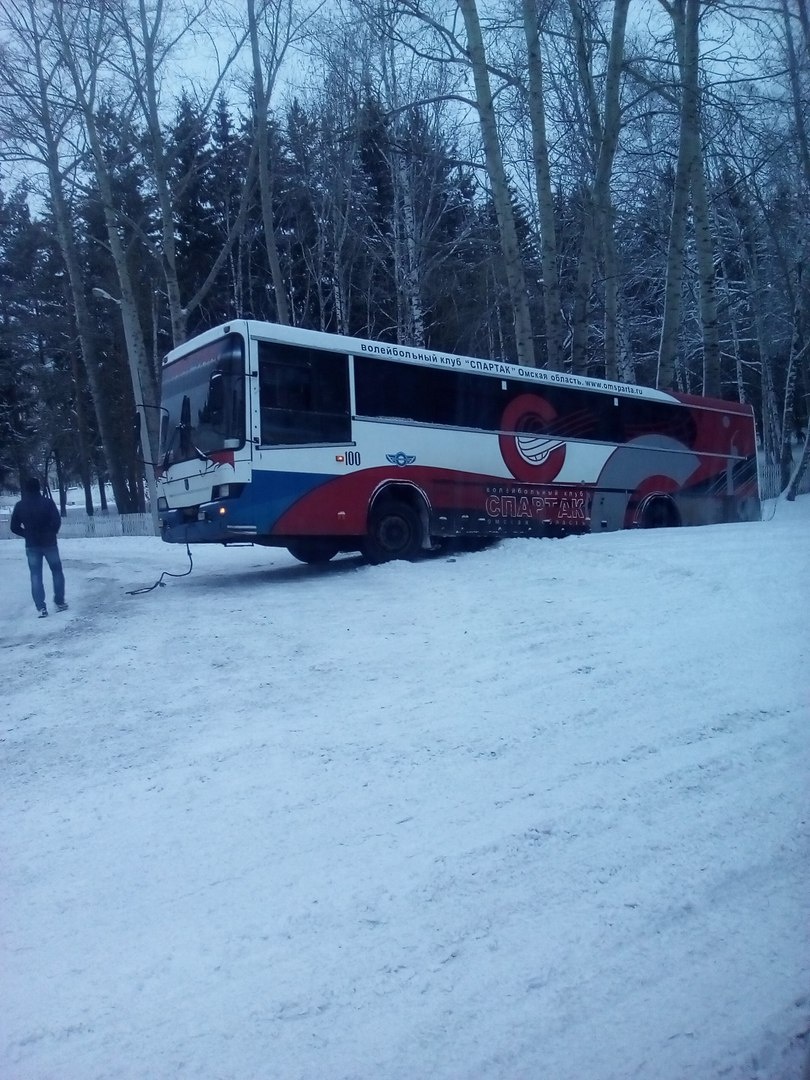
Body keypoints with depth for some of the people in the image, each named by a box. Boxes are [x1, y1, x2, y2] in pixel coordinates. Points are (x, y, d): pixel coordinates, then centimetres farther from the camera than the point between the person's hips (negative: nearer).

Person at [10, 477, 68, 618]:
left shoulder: (20, 506, 0)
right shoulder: (48, 502, -9)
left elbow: (14, 527, 1)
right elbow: (57, 521, -15)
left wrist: (28, 535, 12)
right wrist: (52, 533, 2)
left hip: (31, 545, 2)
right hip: (49, 543, -2)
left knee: (36, 576, 6)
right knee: (57, 572, 15)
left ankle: (41, 608, 1)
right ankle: (59, 602, 15)